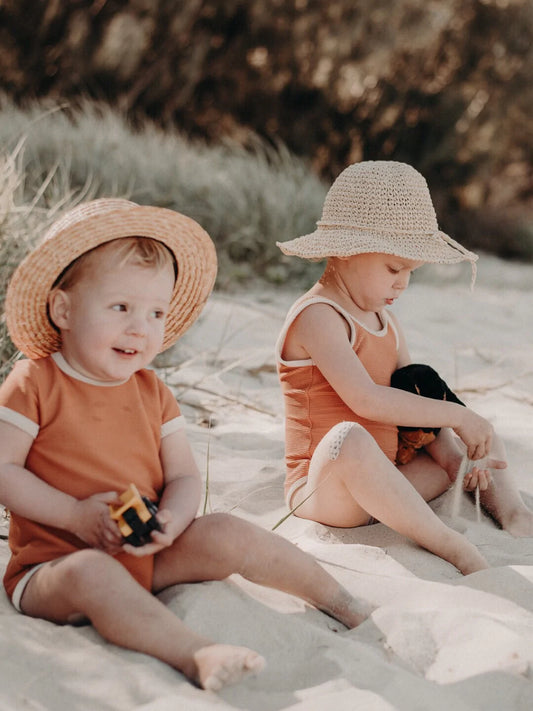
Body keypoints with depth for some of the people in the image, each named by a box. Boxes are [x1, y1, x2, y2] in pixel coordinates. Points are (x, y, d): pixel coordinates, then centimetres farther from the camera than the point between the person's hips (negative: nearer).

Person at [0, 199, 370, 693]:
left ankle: (340, 600, 9)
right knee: (90, 573, -37)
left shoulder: (151, 391, 6)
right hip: (55, 564, -4)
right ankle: (195, 655, -51)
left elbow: (184, 477, 4)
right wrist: (76, 514, -23)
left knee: (229, 535, -8)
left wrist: (170, 521, -19)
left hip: (147, 556, 5)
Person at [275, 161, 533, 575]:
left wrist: (453, 452, -4)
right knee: (349, 439, -42)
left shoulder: (385, 320, 14)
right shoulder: (317, 316, -16)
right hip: (322, 490, -9)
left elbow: (415, 401, 13)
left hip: (381, 489, 9)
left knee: (482, 442, 16)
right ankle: (453, 549, -36)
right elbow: (366, 399, -27)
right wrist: (455, 415, -21)